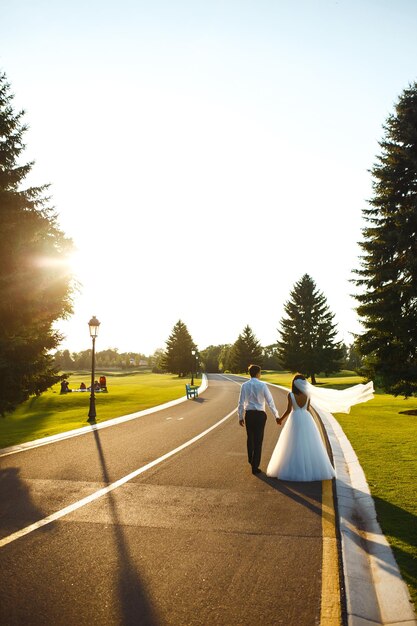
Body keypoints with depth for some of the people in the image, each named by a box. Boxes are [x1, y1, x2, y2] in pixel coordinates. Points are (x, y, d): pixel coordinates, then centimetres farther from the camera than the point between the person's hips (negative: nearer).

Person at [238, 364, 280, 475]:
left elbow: (241, 403, -2)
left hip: (248, 414, 3)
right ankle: (255, 466, 7)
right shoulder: (262, 385, -9)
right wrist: (276, 415, 3)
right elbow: (270, 402, -6)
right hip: (260, 414, -3)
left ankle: (251, 459, 43)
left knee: (250, 438, 23)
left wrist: (240, 417, 8)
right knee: (258, 440, 5)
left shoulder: (244, 385, -3)